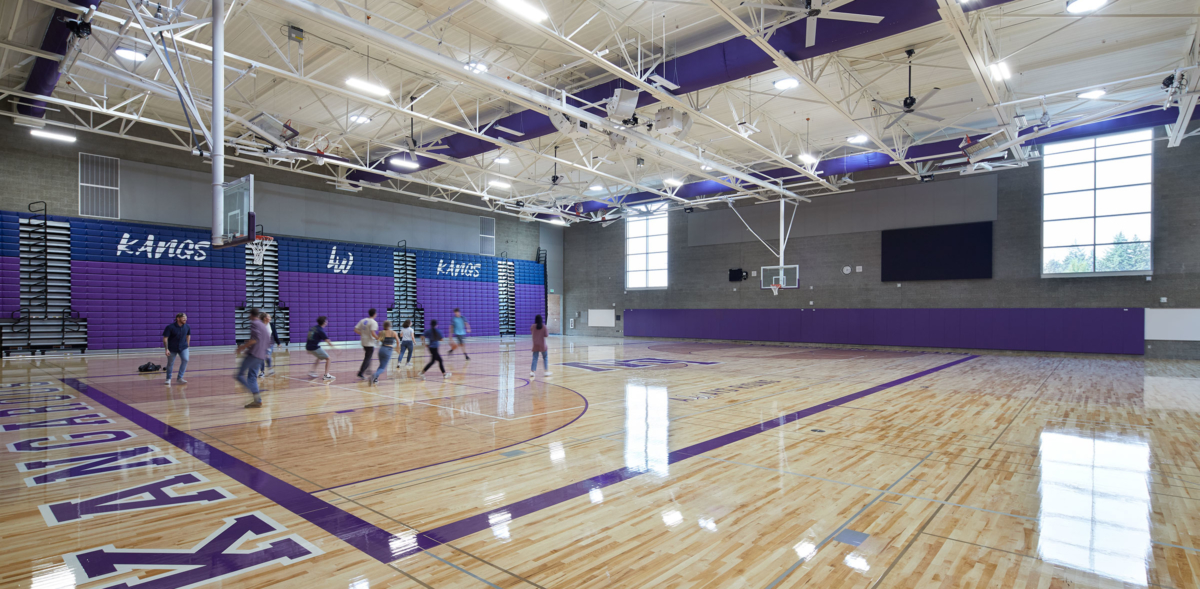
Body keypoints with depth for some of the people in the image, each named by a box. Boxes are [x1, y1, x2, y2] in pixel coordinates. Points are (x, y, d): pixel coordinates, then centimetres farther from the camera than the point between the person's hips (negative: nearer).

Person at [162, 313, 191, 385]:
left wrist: (187, 345, 14)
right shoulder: (170, 327, -15)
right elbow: (165, 338, -13)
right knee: (170, 363, 9)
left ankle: (179, 378, -6)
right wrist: (166, 349, -18)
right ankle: (168, 379, 31)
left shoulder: (187, 327, -3)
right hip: (172, 349, -2)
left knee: (185, 360, -17)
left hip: (183, 348, 2)